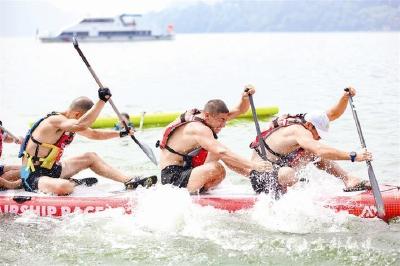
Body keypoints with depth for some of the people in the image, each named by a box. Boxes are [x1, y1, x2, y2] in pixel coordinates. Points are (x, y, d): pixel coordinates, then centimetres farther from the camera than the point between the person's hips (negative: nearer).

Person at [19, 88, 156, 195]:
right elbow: (81, 125, -42)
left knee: (91, 157, 15)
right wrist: (102, 101, -40)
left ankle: (129, 182, 10)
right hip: (32, 176, -10)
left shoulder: (71, 123, 9)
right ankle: (73, 183, -5)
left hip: (51, 169, 10)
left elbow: (94, 134, 25)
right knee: (62, 187, -41)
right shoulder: (55, 120, -22)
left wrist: (121, 134, 22)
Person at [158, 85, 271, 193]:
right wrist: (253, 165, -39)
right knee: (216, 168, -31)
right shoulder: (198, 129, -24)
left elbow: (239, 110, 12)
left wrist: (245, 97, -10)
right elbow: (222, 152, -37)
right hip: (172, 177, -10)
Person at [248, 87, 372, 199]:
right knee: (286, 173, -43)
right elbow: (320, 150, -42)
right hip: (261, 179, -10)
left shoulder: (303, 121, 3)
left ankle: (349, 179, 4)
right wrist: (353, 156, -44)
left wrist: (345, 98, -10)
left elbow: (333, 114, 8)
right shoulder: (299, 131, -26)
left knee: (313, 155, 8)